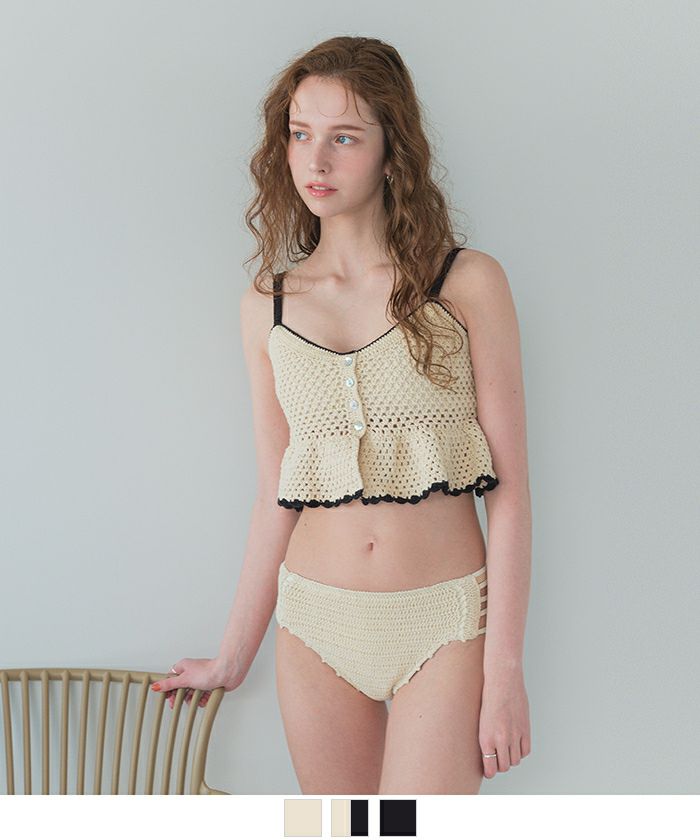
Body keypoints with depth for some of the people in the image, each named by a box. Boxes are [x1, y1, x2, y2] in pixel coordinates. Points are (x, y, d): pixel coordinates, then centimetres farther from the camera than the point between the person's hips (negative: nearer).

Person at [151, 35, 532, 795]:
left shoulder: (468, 284, -4)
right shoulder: (267, 305, 5)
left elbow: (509, 488, -6)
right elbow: (276, 496, 10)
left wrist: (504, 668, -9)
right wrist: (234, 654, 14)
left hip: (443, 625, -3)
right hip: (317, 626, 3)